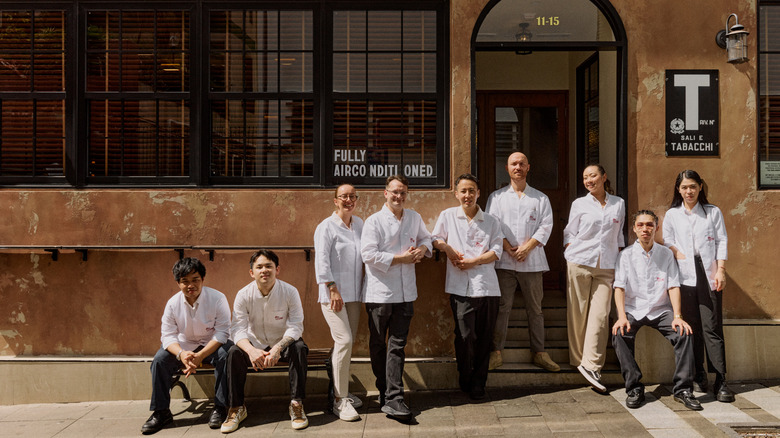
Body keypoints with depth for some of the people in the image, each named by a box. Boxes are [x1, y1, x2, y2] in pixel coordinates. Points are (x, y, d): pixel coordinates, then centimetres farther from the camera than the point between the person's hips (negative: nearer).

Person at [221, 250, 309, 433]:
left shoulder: (290, 292, -16)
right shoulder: (243, 295, -12)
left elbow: (295, 326, -20)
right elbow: (238, 329, -18)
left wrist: (278, 348, -39)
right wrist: (251, 350, -39)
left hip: (283, 343, -1)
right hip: (255, 344, 1)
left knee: (300, 348, -32)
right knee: (234, 353, -26)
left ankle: (297, 404, -23)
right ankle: (236, 408, -12)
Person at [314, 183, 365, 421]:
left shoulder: (360, 224, 13)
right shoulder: (326, 227, -5)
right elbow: (322, 261, -10)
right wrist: (333, 289, -15)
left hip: (354, 294, 6)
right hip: (334, 294, -6)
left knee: (347, 343, 10)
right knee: (344, 341, -14)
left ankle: (341, 391, 23)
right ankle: (340, 400, -7)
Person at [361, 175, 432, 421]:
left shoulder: (414, 218, 11)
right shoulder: (374, 221, -6)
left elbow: (425, 238, 27)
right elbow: (369, 255, -15)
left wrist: (422, 249, 3)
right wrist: (402, 258, -13)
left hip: (406, 293, 4)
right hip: (379, 292, -3)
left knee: (397, 345, 1)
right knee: (378, 345, 8)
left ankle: (393, 400, 2)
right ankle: (385, 392, 24)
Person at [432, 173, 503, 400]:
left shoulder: (491, 221, 12)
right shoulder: (447, 216, 12)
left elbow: (497, 251, 4)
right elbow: (435, 239, 18)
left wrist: (474, 261, -9)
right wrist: (448, 248, -2)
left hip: (487, 286, 1)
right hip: (460, 286, -1)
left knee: (484, 338, 3)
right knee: (465, 336, -6)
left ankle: (478, 384, 18)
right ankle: (465, 382, 16)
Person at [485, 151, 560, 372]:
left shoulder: (540, 198, 13)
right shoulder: (496, 197, 12)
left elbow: (546, 226, 3)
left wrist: (527, 247, -10)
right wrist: (508, 248, -11)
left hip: (532, 260, 1)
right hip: (504, 261, -1)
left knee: (535, 308, 5)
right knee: (502, 306, -2)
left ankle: (539, 352, 12)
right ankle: (497, 352, 5)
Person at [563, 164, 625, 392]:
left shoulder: (619, 204, 13)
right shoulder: (579, 204, 8)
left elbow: (619, 236, 19)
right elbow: (569, 234, 8)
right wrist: (569, 261, -2)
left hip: (606, 266, 1)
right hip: (579, 262, -1)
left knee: (600, 315, -9)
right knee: (578, 313, 1)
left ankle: (591, 365, -9)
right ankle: (577, 360, 14)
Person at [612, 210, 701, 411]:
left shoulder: (666, 254, 6)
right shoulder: (626, 255, 0)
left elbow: (673, 286, 1)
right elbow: (619, 287, -7)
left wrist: (677, 316, -13)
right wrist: (622, 316, -22)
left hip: (660, 310, 2)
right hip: (633, 310, -1)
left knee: (684, 333, -24)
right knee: (619, 334, -29)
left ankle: (683, 389, -13)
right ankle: (634, 388, -18)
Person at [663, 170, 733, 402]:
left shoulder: (713, 212, 10)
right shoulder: (671, 215, 12)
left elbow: (721, 241, 6)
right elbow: (668, 242, 11)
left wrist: (721, 270, -3)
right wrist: (682, 257, -6)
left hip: (709, 276, -1)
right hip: (685, 277, 1)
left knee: (712, 328, -6)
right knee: (693, 328, 3)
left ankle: (720, 381, -5)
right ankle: (698, 375, 13)